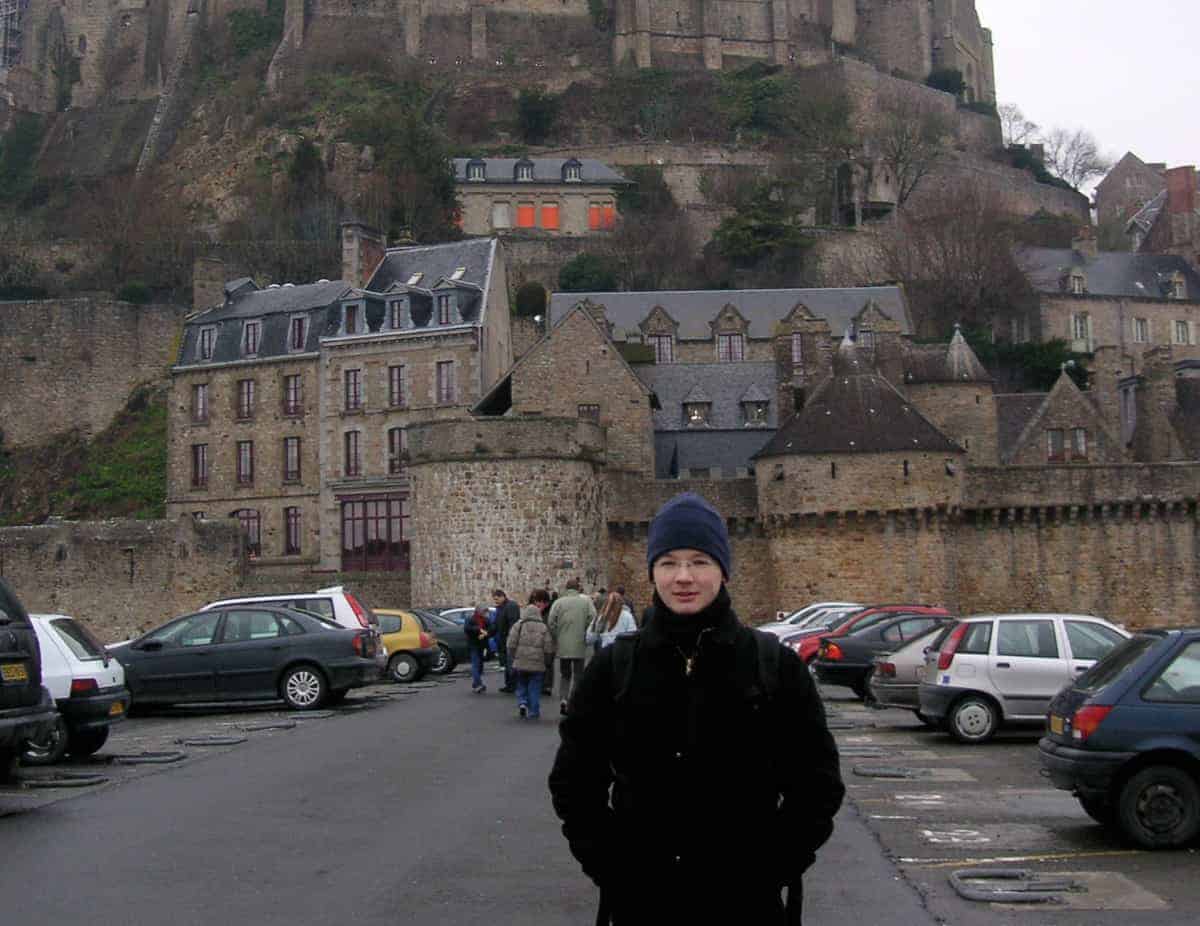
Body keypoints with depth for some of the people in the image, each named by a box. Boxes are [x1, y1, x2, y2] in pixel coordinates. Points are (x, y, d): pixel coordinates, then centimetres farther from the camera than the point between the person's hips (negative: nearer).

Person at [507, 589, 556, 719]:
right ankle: (533, 712, 8)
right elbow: (548, 649, -5)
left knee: (521, 685, 17)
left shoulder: (518, 625, -3)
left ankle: (522, 703, -4)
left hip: (520, 663, 1)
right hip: (537, 665, -1)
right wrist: (546, 662, 10)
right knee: (534, 689, 8)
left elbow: (510, 645, -4)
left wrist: (512, 661, 7)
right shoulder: (544, 627, -4)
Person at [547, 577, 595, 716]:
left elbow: (551, 623, -6)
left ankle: (563, 698, -1)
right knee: (578, 675, 8)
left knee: (564, 674, 16)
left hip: (562, 646, 2)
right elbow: (592, 618, -10)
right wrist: (587, 636, 2)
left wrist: (556, 640, 5)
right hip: (580, 646, -1)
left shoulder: (558, 603, 1)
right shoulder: (586, 600, -1)